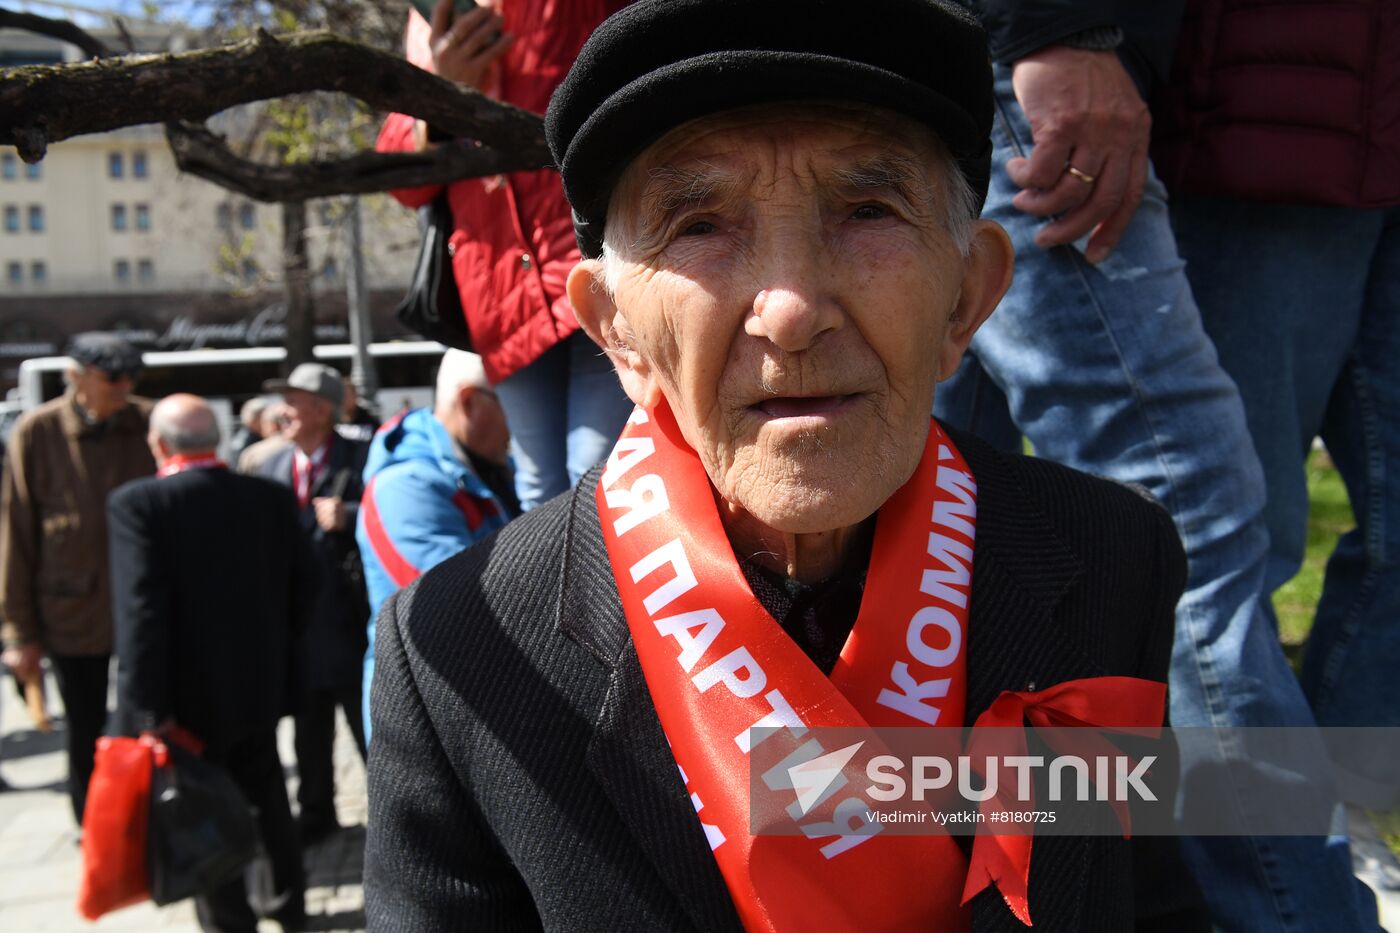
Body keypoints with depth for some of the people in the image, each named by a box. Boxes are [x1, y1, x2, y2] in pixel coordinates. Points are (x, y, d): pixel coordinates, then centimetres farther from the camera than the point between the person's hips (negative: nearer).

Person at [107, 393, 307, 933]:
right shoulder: (272, 497, -3)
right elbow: (298, 594, 2)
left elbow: (141, 611, -24)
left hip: (189, 697, -5)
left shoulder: (138, 503, -17)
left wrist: (148, 706, -22)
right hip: (259, 686, 5)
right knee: (266, 801, 23)